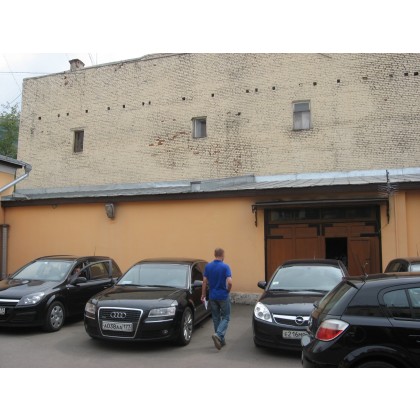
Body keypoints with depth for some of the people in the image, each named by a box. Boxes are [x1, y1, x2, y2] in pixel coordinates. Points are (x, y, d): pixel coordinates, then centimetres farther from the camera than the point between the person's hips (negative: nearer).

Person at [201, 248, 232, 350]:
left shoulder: (208, 266, 0)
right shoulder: (225, 267, -13)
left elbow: (204, 281, 1)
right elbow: (229, 282, -21)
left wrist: (203, 294, 9)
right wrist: (228, 291, -1)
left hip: (212, 296, 4)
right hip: (223, 296, -4)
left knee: (216, 318, 14)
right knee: (225, 317, 6)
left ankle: (221, 340, 20)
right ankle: (218, 334, -15)